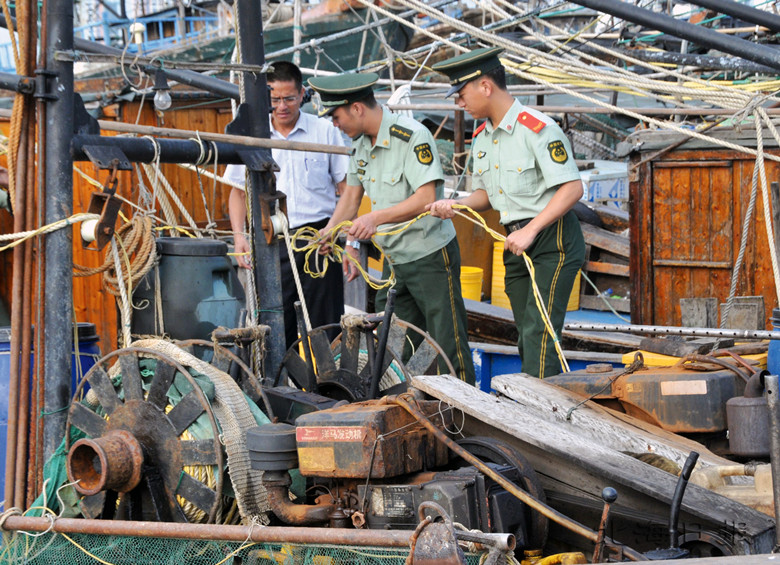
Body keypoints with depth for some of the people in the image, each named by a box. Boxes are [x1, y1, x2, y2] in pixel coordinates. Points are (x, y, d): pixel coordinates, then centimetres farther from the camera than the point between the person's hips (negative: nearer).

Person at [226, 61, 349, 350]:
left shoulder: (325, 131, 3)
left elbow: (346, 189, 6)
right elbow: (239, 191, 16)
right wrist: (238, 234, 1)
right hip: (273, 243, 1)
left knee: (325, 326, 0)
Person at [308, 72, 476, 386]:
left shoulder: (412, 136, -19)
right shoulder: (361, 142, 7)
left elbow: (426, 198, -26)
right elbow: (352, 195, 17)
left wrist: (377, 218, -31)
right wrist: (328, 234, 4)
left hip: (430, 256, -8)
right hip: (393, 259, 8)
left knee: (448, 345, -5)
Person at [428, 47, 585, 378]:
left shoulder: (538, 129, -16)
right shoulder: (481, 138, 11)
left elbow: (572, 188, -20)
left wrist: (530, 230, -25)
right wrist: (456, 205, -1)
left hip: (553, 241, -8)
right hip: (517, 243, 8)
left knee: (539, 333, -15)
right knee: (526, 339, 8)